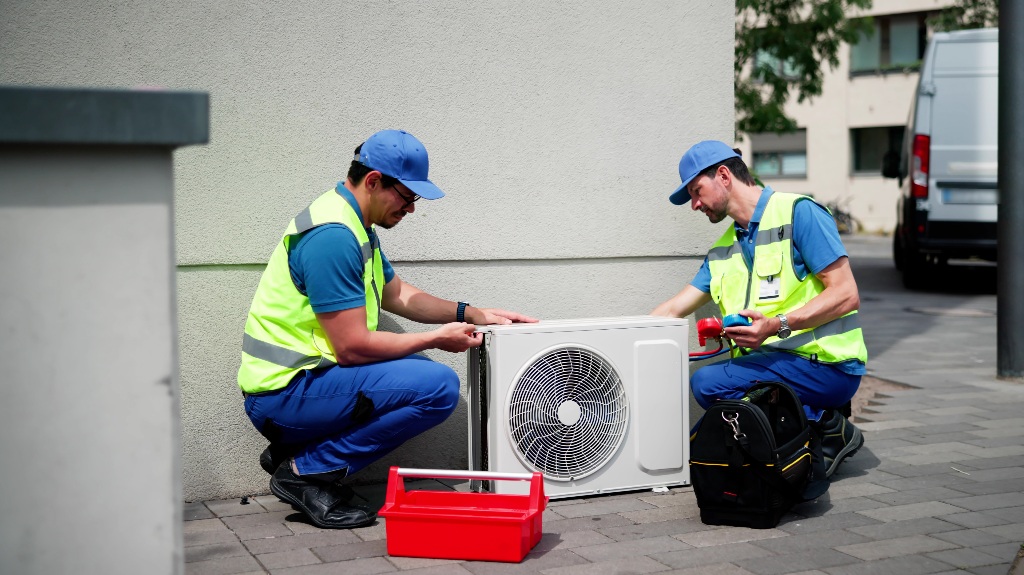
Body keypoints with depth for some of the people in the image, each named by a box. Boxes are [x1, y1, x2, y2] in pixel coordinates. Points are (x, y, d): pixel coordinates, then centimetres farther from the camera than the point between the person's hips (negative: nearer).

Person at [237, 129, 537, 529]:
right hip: (284, 392, -10)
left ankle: (293, 450, 12)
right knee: (439, 386, -19)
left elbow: (399, 295, 25)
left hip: (301, 376, 10)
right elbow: (353, 346, -21)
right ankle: (306, 473, -10)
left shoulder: (354, 225, 14)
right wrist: (437, 339, -10)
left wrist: (473, 313, 14)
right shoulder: (333, 235, -20)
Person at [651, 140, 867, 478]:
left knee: (707, 383, -24)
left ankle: (827, 428, -10)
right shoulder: (723, 249, 17)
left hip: (826, 365, -8)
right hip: (771, 363, 8)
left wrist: (777, 325, -25)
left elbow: (846, 295, -15)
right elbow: (674, 310, 18)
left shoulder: (798, 213, -8)